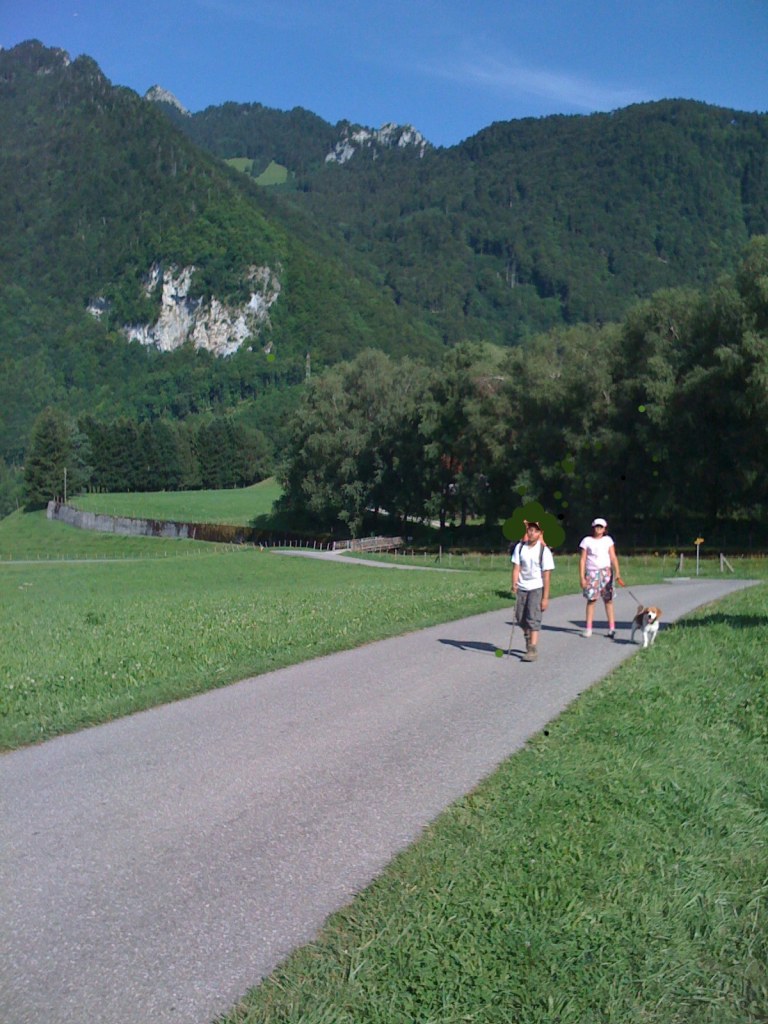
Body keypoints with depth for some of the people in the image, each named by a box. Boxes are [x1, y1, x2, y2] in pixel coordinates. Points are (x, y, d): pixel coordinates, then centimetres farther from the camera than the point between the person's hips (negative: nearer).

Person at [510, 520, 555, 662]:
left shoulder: (544, 550, -9)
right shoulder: (520, 547, 0)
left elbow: (546, 576, -10)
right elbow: (516, 568, -2)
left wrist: (545, 597, -12)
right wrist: (514, 586, -17)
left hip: (536, 588, -4)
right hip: (521, 588, 4)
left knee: (533, 618, -12)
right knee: (520, 618, 9)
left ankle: (533, 649, -12)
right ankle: (529, 638, 36)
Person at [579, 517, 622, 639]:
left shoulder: (608, 540, 9)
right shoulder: (587, 541, 6)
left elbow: (613, 557, 3)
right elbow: (582, 560, 4)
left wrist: (617, 572, -9)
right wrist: (582, 577, -3)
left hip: (606, 571, 1)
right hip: (591, 572, -1)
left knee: (608, 599, -1)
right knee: (591, 599, -3)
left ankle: (612, 628, 2)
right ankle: (588, 628, 1)